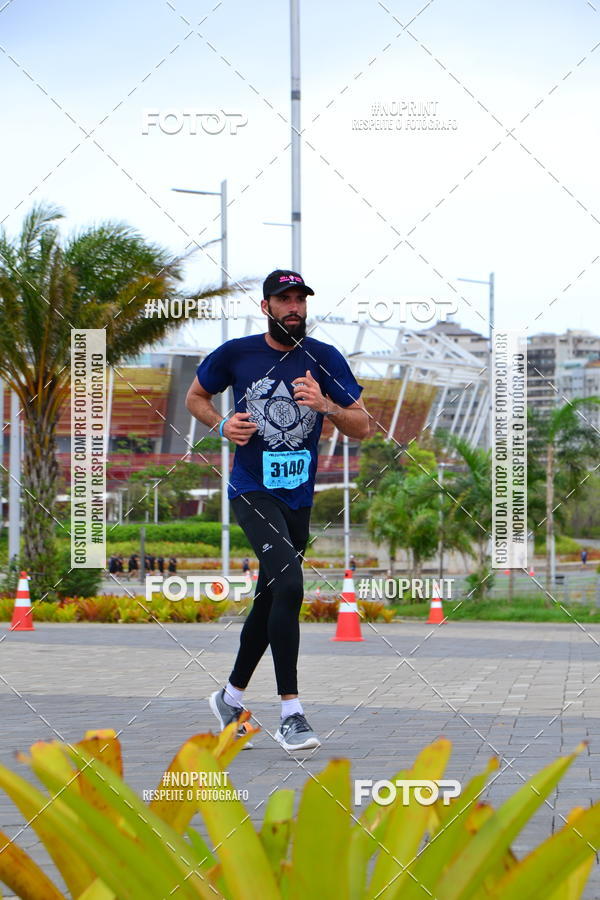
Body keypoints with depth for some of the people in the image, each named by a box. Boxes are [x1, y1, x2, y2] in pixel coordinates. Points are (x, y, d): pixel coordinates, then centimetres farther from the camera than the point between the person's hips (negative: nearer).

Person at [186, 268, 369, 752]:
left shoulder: (325, 359, 1)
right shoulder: (235, 354, -1)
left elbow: (362, 427, -1)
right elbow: (195, 397, 15)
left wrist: (325, 404, -20)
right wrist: (222, 425, -5)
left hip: (299, 496, 4)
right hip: (253, 491, -4)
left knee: (270, 601, 14)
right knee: (289, 585, -24)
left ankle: (231, 697, 35)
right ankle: (290, 712, -21)